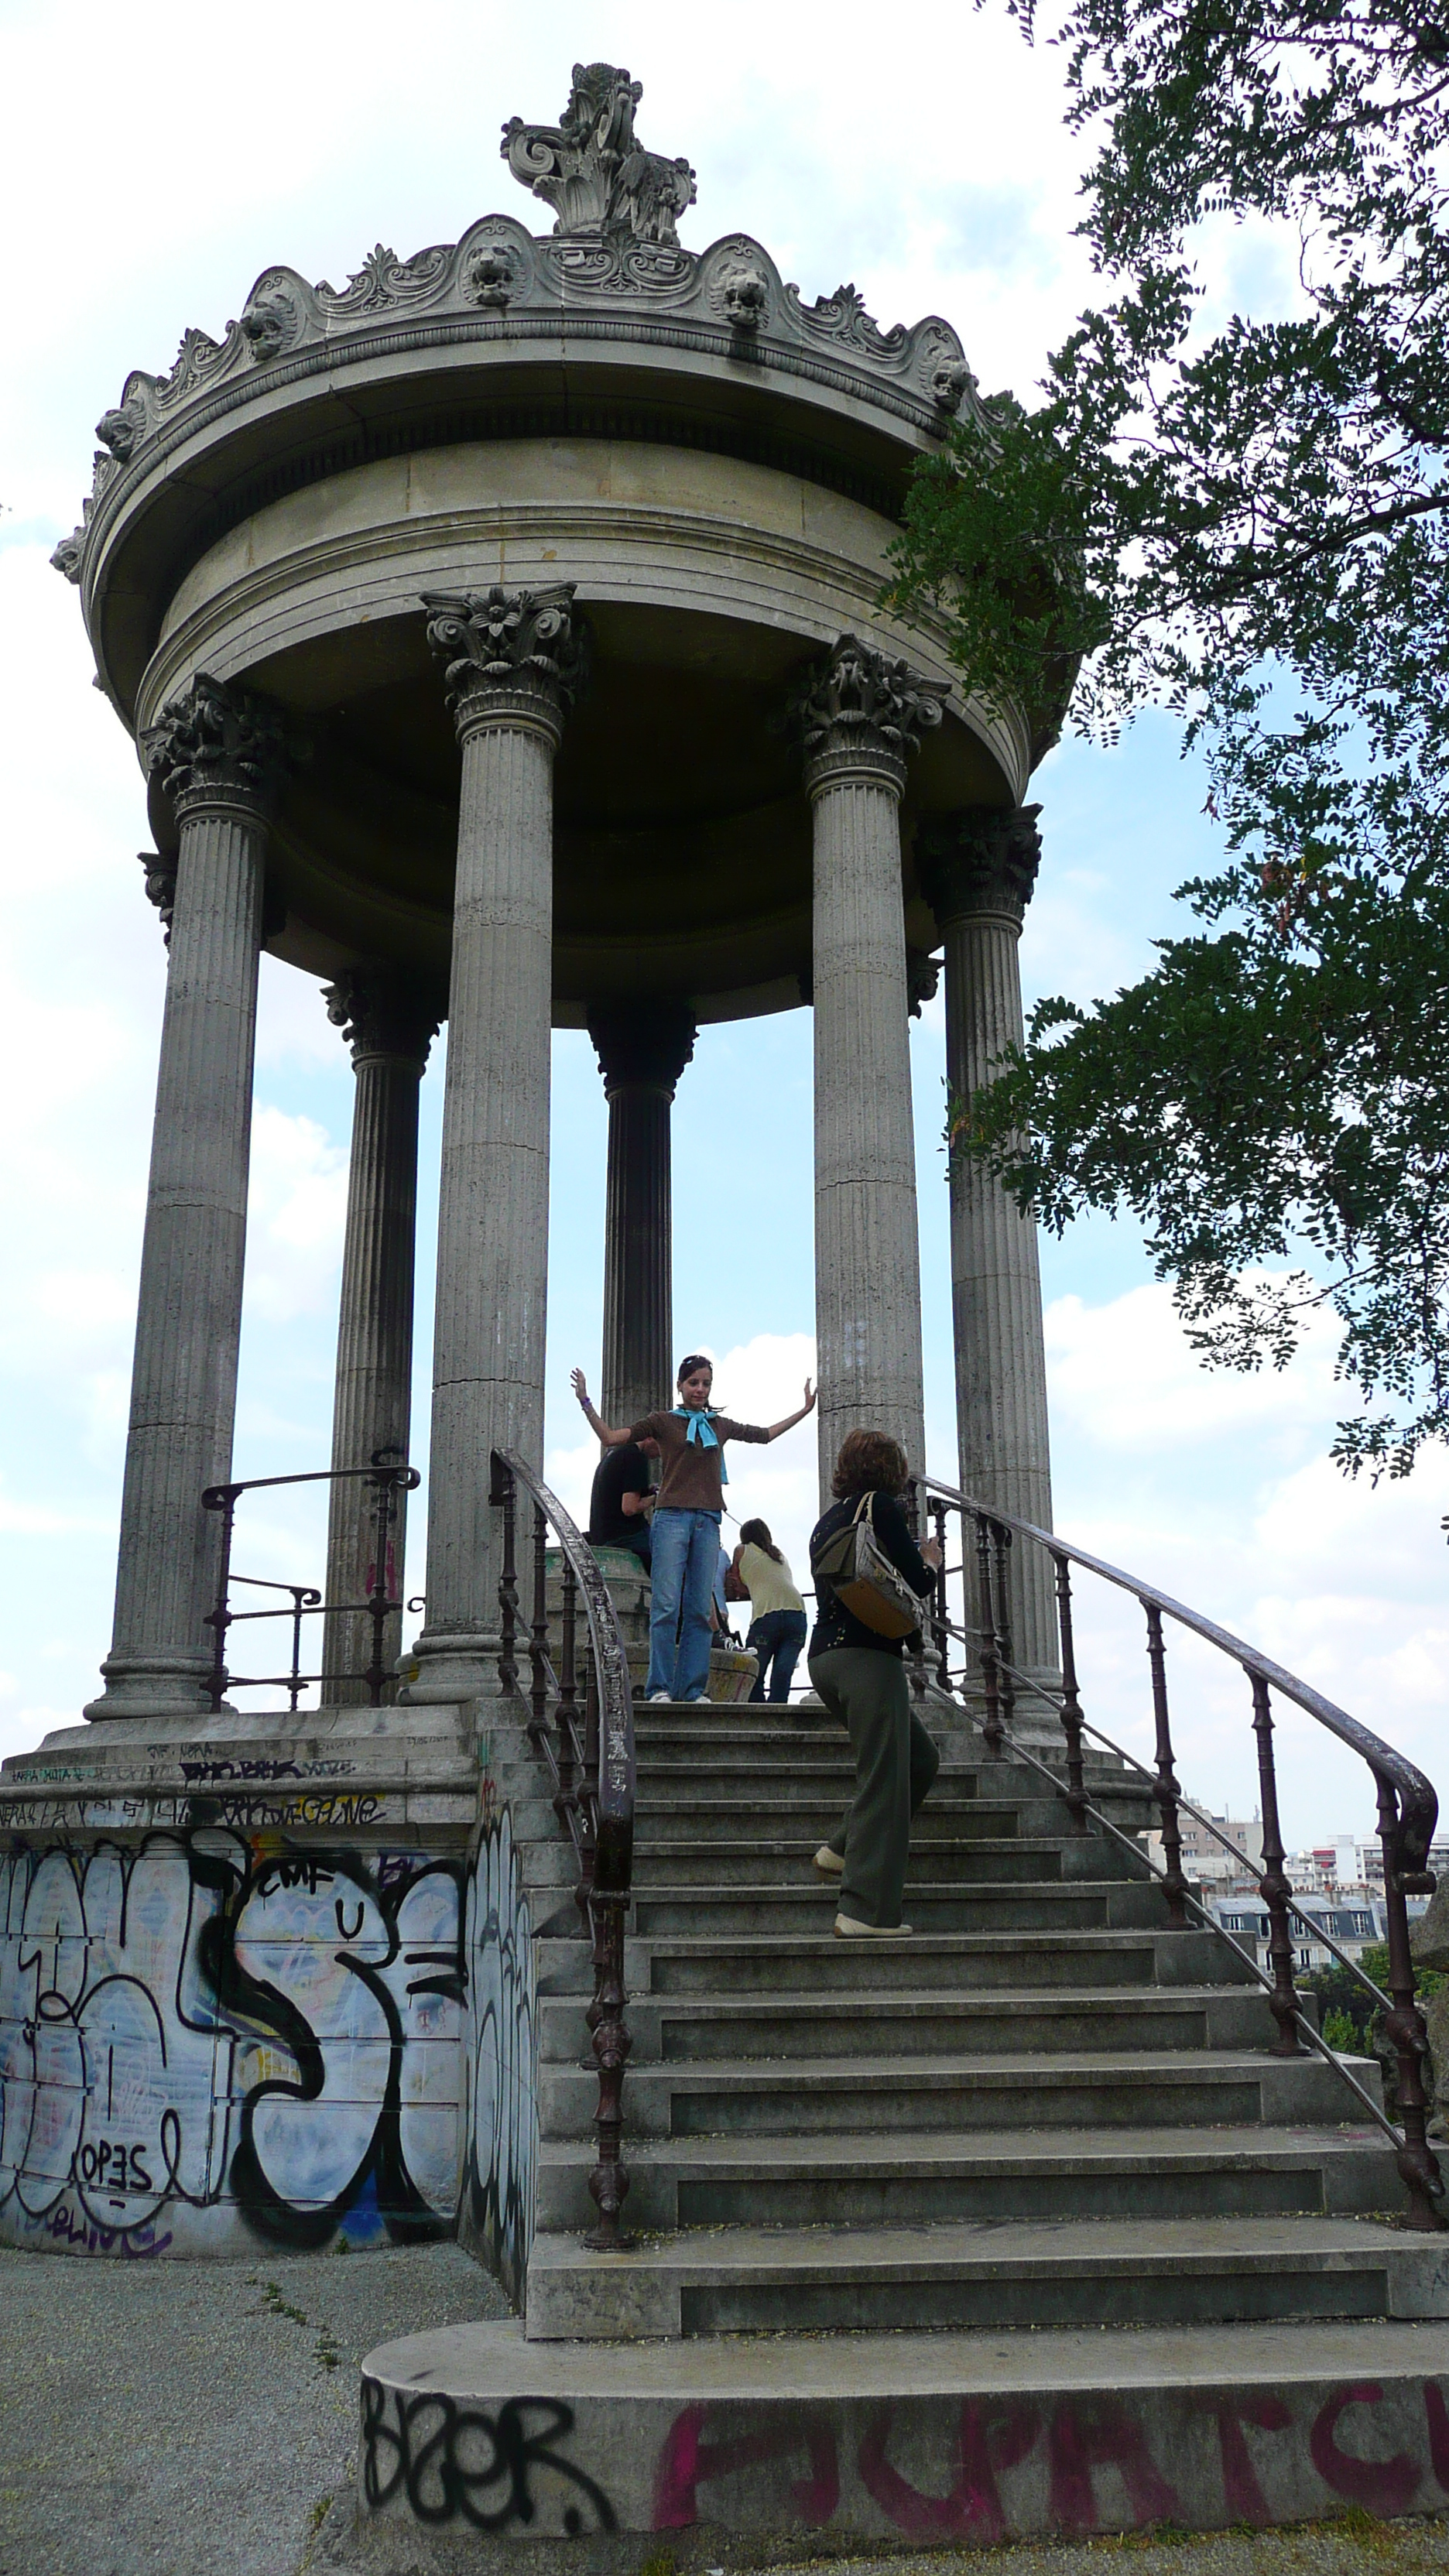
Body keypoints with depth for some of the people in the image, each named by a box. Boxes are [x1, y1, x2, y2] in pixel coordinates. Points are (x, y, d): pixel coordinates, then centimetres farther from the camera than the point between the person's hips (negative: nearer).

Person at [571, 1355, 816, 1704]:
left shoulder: (720, 1425, 18)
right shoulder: (663, 1422, 9)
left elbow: (766, 1434, 32)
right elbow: (610, 1438, 8)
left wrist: (805, 1410, 33)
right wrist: (586, 1404, -1)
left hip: (708, 1521, 3)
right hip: (672, 1518, -3)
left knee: (699, 1609, 1)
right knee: (667, 1604, -10)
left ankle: (693, 1688, 2)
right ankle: (660, 1687, -8)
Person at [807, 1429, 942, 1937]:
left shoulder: (828, 1519, 20)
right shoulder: (881, 1506, -4)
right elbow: (915, 1583, -7)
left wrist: (913, 1564, 26)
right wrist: (930, 1563, 14)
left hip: (826, 1656, 9)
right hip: (867, 1654, -9)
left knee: (920, 1760, 18)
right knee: (882, 1780, -7)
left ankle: (843, 1848, 15)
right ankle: (866, 1910, -10)